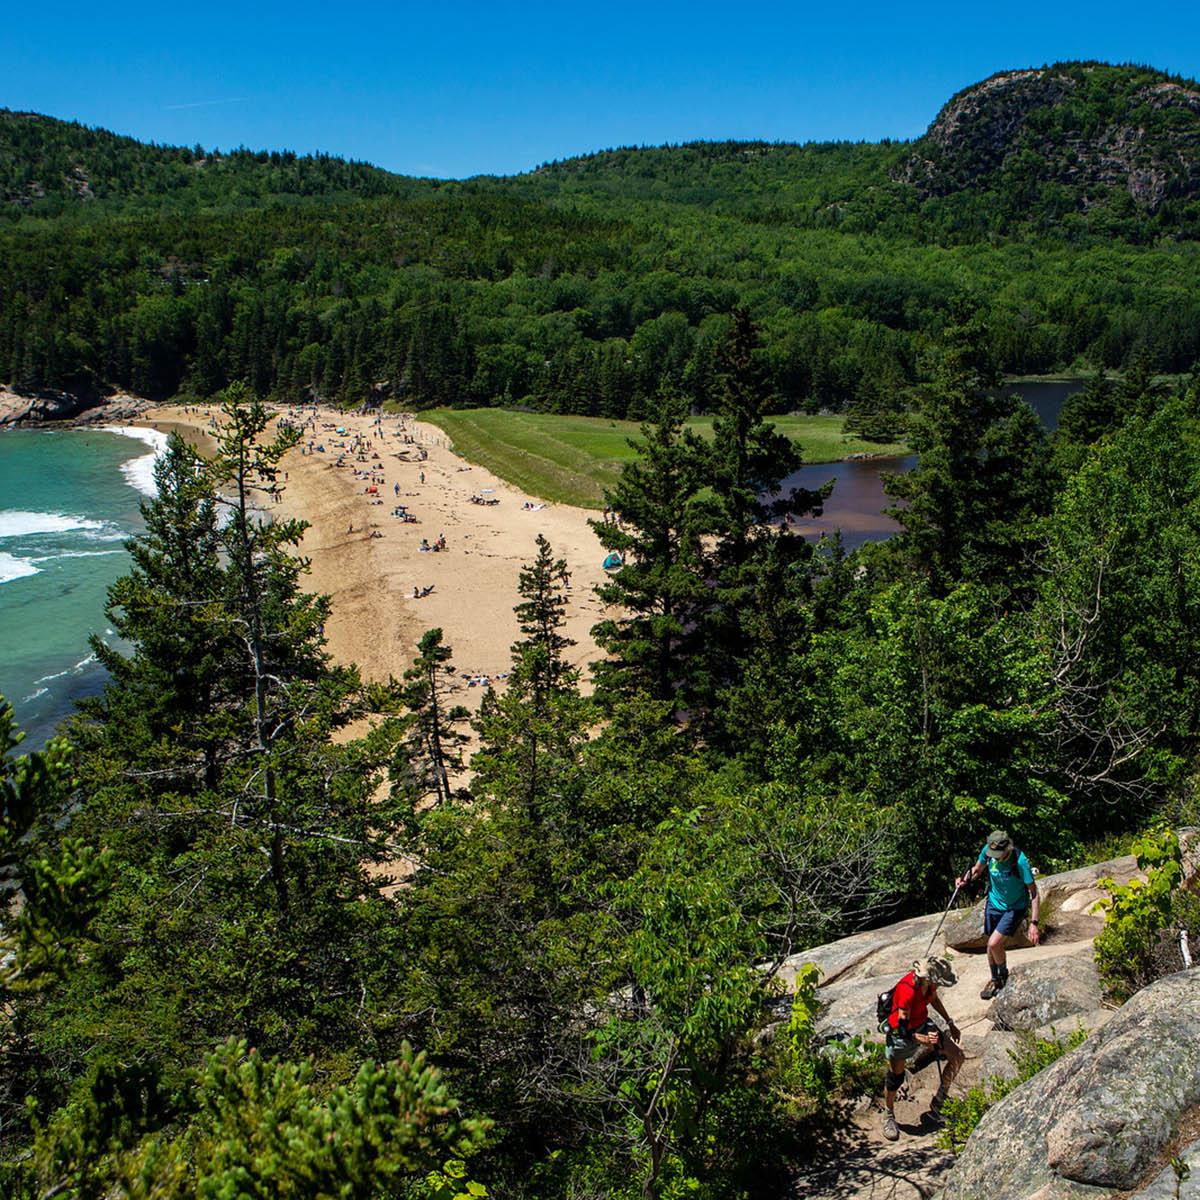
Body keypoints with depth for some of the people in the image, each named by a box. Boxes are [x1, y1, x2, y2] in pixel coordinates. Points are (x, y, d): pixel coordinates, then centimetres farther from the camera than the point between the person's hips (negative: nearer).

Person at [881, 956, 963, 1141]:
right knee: (895, 1078, 5)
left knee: (957, 1057, 1)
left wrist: (950, 1023, 15)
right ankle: (889, 1116, 32)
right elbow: (902, 1027, -33)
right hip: (901, 1034, -7)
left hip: (923, 1025, 7)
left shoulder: (928, 982, -14)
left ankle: (938, 1103, 16)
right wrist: (922, 1039, -50)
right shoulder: (908, 992, -37)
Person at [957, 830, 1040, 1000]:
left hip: (1015, 908, -5)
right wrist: (966, 880, -17)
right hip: (993, 903, 5)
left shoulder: (1020, 861, -31)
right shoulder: (987, 850, -17)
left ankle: (1004, 975, 15)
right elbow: (977, 869, 4)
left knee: (994, 943, -14)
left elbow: (1034, 893, -24)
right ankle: (995, 980, 37)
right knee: (992, 945, 13)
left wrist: (1033, 923, -28)